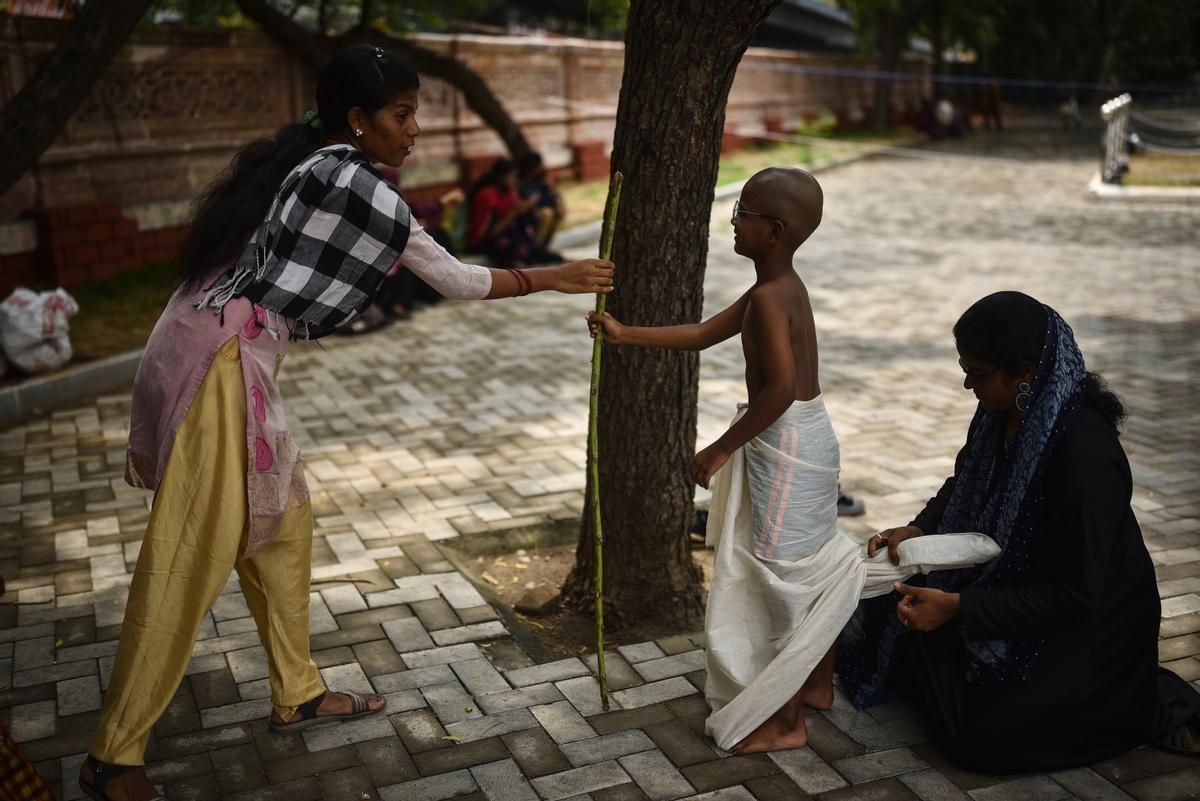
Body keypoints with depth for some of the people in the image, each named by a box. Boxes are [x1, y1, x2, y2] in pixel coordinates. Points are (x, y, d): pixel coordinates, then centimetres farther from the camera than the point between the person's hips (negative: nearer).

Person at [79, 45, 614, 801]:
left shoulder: (296, 163, 15)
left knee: (284, 521, 17)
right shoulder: (361, 190, -11)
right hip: (221, 364, -10)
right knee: (190, 562, -4)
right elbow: (456, 279, -4)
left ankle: (297, 695, 30)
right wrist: (551, 277, 5)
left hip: (219, 352, 10)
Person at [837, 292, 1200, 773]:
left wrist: (958, 606, -28)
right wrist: (917, 530, -8)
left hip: (1088, 619, -8)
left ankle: (1153, 705, 4)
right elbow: (964, 484, 10)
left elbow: (1077, 594, -28)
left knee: (983, 739, -11)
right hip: (1017, 578, 8)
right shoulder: (1005, 413, -10)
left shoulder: (1085, 457, -34)